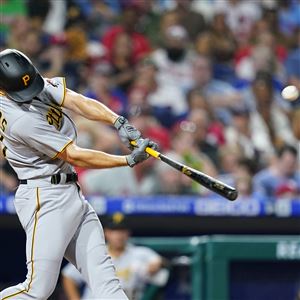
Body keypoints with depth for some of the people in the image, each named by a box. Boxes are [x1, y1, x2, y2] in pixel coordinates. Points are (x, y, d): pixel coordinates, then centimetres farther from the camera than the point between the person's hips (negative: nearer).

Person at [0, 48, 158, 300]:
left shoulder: (38, 83, 1)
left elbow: (78, 101, -9)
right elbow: (74, 156, -18)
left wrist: (120, 123, -26)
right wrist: (130, 160, -15)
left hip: (72, 194, 9)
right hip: (46, 200, -9)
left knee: (102, 273, 0)